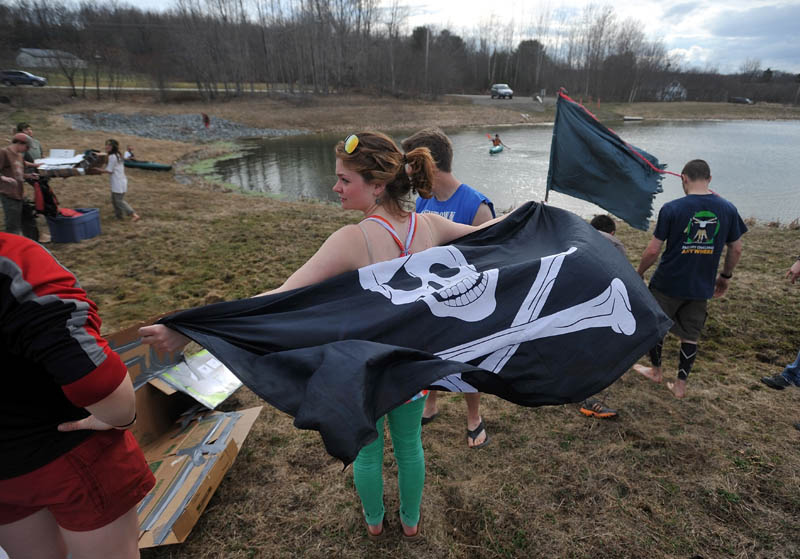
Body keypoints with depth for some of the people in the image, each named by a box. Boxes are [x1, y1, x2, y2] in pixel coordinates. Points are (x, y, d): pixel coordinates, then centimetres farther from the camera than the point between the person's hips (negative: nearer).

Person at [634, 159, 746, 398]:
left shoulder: (672, 209, -14)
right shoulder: (727, 209, -2)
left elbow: (653, 250, -14)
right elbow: (736, 249, 7)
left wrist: (639, 273, 2)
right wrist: (726, 276, 21)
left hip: (668, 283, -4)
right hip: (701, 287, 4)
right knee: (690, 335, 15)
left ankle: (656, 371, 34)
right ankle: (680, 385, 23)